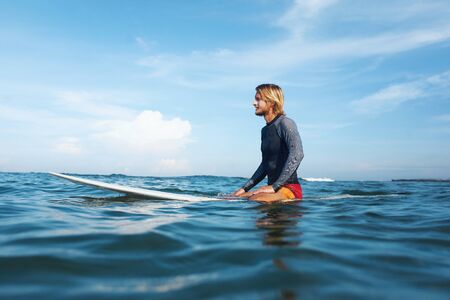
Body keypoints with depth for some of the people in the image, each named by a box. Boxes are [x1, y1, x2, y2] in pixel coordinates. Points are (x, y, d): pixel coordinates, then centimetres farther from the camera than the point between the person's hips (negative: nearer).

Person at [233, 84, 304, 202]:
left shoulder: (285, 123, -9)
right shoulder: (265, 130, 18)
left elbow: (297, 154, -24)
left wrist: (274, 186, -25)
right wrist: (245, 188, 16)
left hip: (289, 189, -8)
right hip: (273, 189, 8)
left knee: (254, 200, -33)